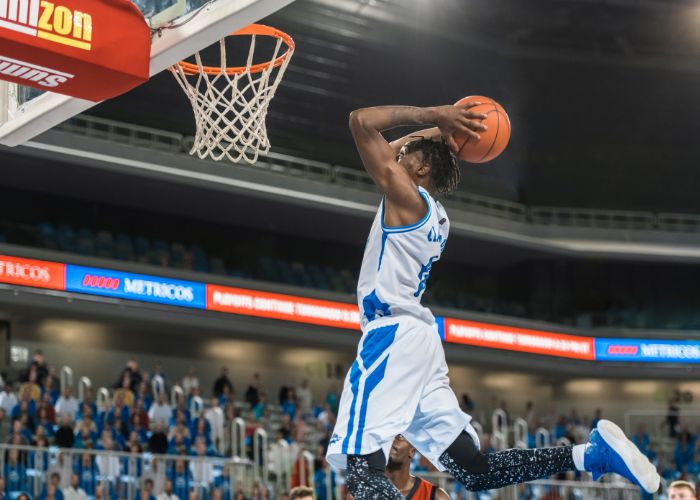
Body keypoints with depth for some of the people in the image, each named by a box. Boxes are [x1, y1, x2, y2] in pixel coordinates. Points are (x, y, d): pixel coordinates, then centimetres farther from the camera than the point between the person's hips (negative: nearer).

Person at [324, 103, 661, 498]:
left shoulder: (406, 196, -6)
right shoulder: (436, 217, 20)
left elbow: (361, 120, -9)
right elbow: (390, 153, 35)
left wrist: (432, 116, -4)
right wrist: (438, 129, 23)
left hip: (394, 335, -9)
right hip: (417, 338, 9)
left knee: (363, 468, -19)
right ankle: (591, 453, 4)